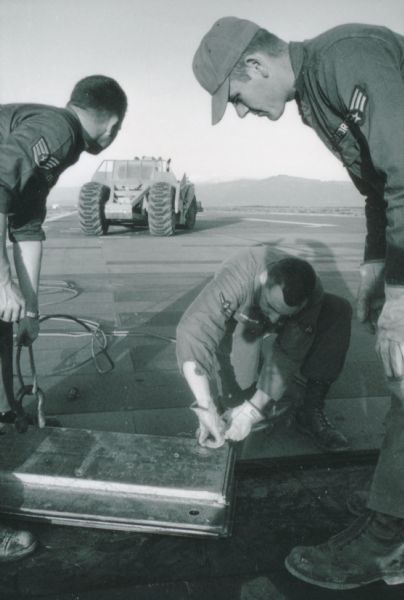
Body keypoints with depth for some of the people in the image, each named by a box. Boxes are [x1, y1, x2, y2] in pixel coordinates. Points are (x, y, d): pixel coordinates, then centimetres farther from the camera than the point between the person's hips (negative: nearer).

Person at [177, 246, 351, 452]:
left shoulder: (311, 294, -30)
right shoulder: (236, 277, -38)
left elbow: (287, 357, -30)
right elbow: (192, 331, -46)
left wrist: (251, 410, -37)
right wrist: (206, 407, -52)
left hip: (276, 335, 3)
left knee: (338, 309, -22)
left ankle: (312, 410, -17)